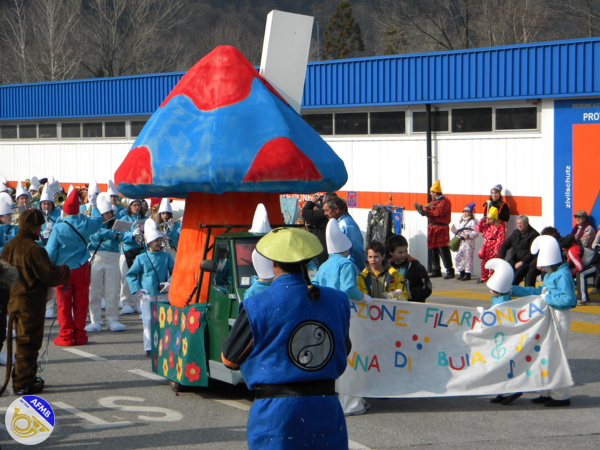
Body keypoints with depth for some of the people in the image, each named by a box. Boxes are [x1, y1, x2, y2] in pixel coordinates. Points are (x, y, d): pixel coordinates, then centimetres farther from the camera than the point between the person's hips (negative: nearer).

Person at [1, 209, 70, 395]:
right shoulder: (34, 250, -19)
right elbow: (50, 276, -20)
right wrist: (64, 270, -2)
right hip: (31, 303, -8)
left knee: (24, 341, 19)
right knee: (28, 343, -2)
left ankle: (28, 377, 27)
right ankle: (23, 384, 0)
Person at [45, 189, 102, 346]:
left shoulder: (58, 228, -14)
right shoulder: (85, 224, -5)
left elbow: (50, 252, -10)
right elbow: (98, 221, 19)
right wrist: (94, 206, 36)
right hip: (81, 269, 2)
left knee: (64, 305, 6)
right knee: (81, 303, 9)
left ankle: (66, 336, 7)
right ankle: (79, 335, 13)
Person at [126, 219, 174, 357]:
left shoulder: (166, 257, 4)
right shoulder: (141, 258, 1)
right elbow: (130, 275, 6)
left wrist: (169, 284, -6)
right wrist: (137, 290, -3)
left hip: (163, 295, 1)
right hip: (147, 296, -1)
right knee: (148, 321, -3)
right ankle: (149, 348, 2)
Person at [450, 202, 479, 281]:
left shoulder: (472, 222, -6)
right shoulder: (461, 221, 19)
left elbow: (476, 232, -14)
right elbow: (457, 232, 23)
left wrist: (469, 236, -26)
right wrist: (453, 228, 4)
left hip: (469, 242, -8)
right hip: (461, 242, 8)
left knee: (468, 258, -5)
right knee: (458, 257, 9)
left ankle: (468, 275, 1)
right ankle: (462, 273, 22)